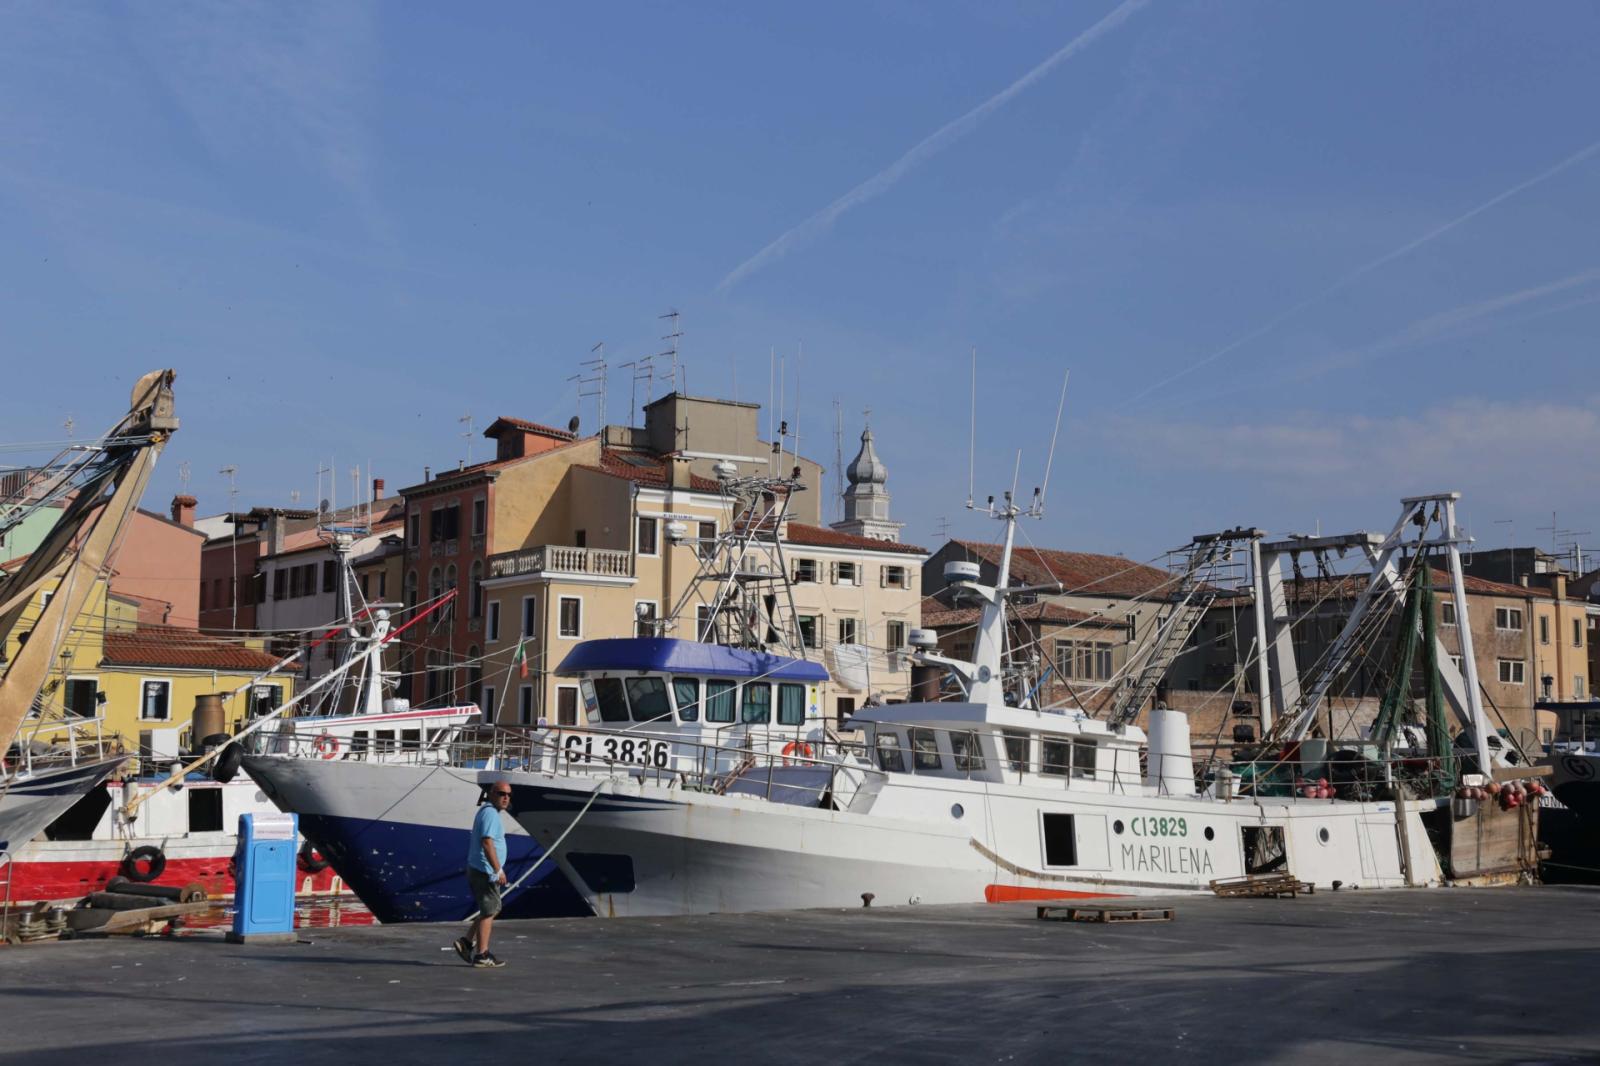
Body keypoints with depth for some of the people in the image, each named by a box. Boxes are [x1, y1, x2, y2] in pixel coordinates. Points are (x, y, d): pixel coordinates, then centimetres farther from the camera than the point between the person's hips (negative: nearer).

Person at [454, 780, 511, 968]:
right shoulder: (490, 813, -16)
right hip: (485, 872, -10)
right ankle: (481, 955, 1)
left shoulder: (486, 812, 17)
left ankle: (467, 943, 14)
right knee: (489, 912, -3)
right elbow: (487, 843, -25)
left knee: (493, 909, 18)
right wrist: (498, 870, -25)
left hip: (478, 870, 10)